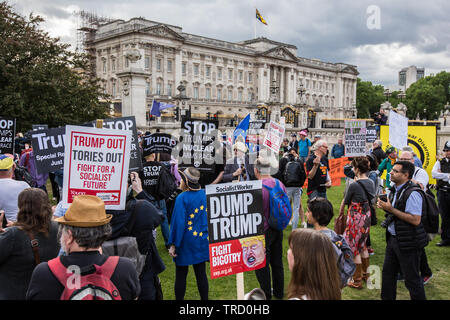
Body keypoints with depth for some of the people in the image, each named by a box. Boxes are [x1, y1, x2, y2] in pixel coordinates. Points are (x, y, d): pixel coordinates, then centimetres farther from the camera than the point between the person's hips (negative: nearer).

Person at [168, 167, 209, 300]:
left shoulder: (182, 198, -17)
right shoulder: (205, 194, -2)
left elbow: (178, 222, -17)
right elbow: (209, 217, 6)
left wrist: (173, 244, -10)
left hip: (186, 243, -5)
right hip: (202, 241, 5)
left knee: (181, 275, 8)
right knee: (201, 274, 14)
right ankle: (204, 298, 21)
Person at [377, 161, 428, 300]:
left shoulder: (412, 193, -21)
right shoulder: (395, 190, 9)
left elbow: (415, 220, -27)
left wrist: (391, 209, -26)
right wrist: (384, 206, 5)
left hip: (408, 243, -9)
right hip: (393, 239, 9)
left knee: (411, 278, 4)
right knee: (388, 272, 19)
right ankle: (387, 297, 34)